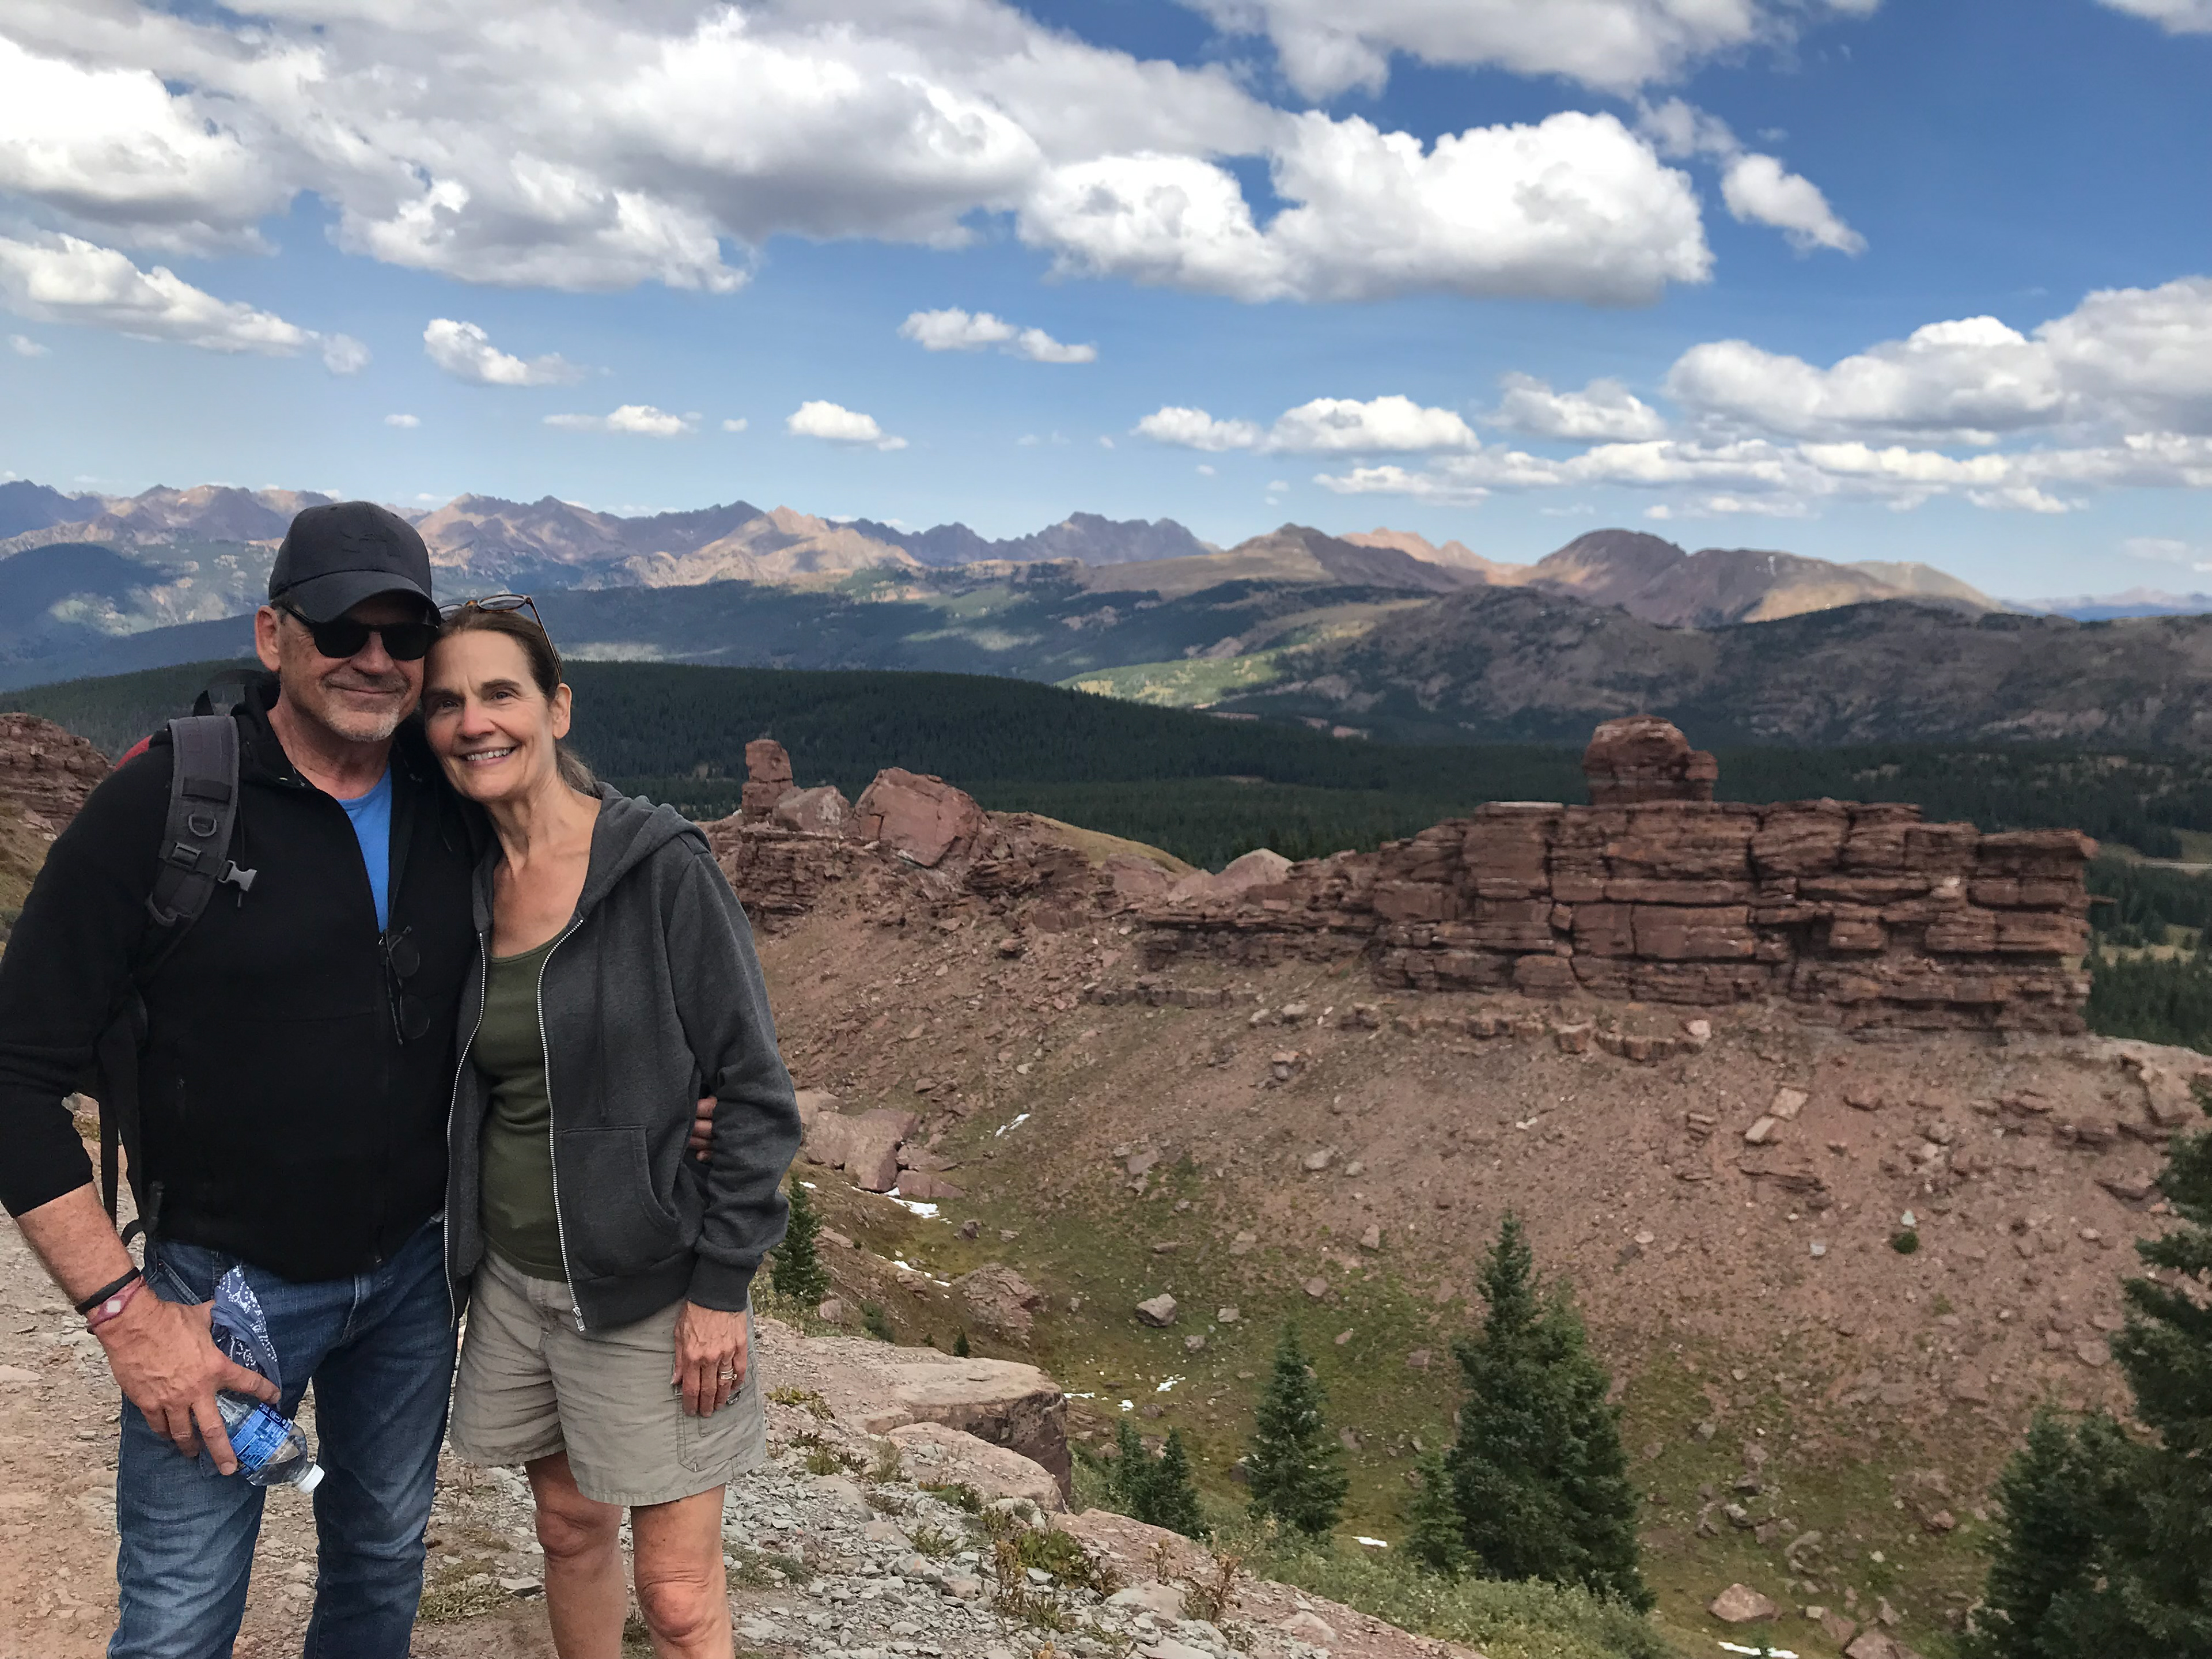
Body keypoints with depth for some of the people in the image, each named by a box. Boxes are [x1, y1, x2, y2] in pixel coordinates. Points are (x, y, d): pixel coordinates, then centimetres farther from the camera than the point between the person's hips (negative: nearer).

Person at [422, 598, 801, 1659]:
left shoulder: (661, 868, -15)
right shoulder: (469, 884, 3)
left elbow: (754, 1089, -13)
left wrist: (720, 1290, -15)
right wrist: (455, 1250, 12)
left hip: (645, 1284, -5)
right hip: (513, 1276, 6)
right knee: (569, 1529, 21)